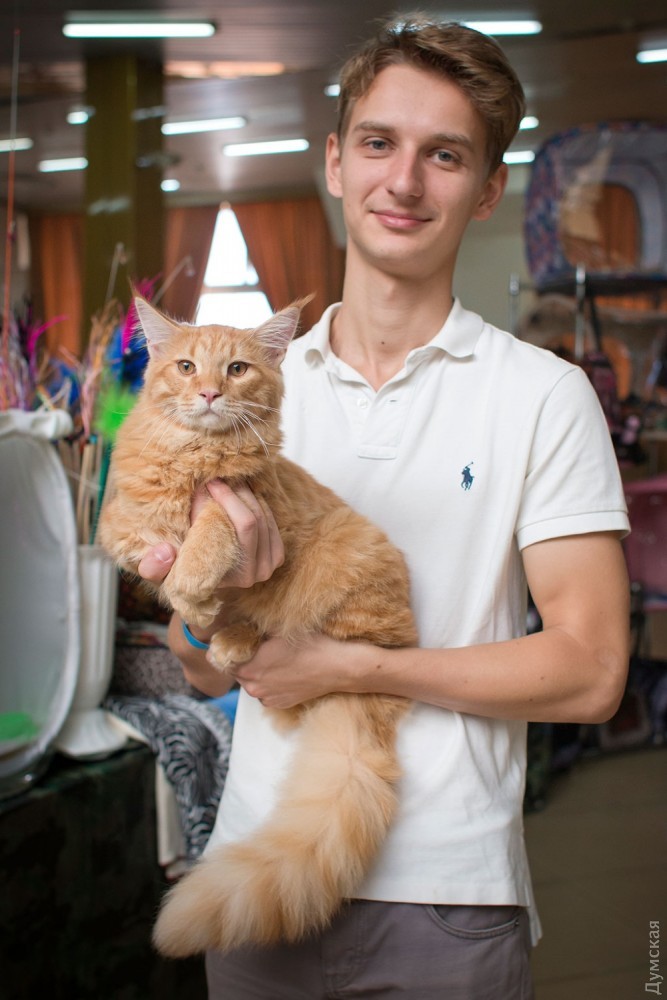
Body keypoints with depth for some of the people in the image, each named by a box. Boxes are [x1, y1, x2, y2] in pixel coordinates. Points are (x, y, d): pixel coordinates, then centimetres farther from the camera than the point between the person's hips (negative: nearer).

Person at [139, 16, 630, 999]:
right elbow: (206, 673, 5)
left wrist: (350, 663, -17)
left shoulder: (544, 394, -7)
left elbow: (588, 671, -11)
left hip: (445, 894, -3)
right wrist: (202, 581, -18)